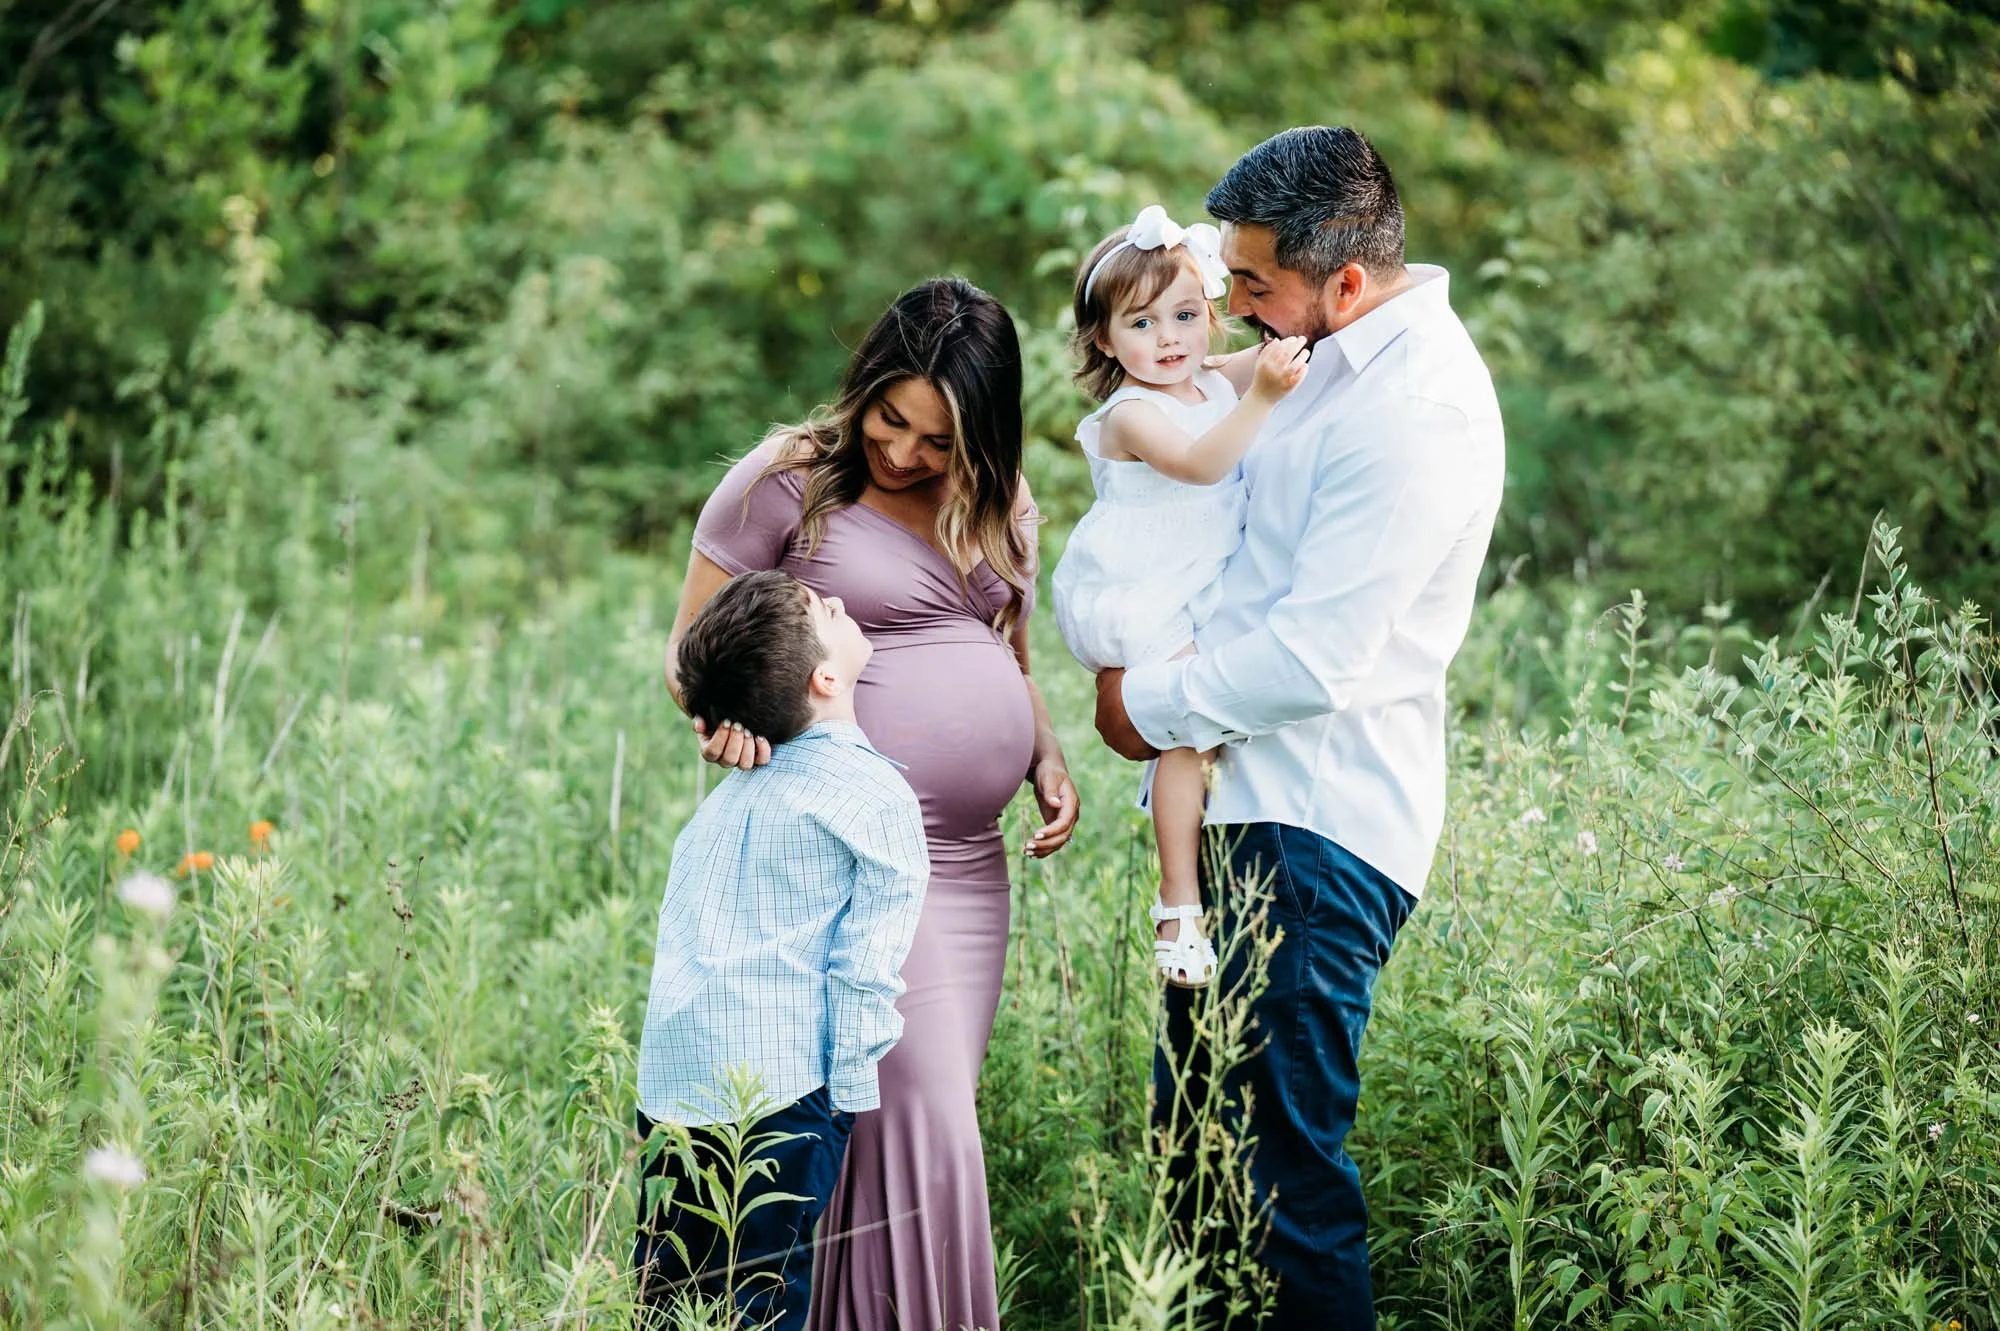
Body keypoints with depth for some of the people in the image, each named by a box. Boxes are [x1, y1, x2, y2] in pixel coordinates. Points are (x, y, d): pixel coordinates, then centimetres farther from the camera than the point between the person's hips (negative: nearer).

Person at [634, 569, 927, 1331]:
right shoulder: (877, 798, -6)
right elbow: (864, 969, -11)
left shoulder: (734, 791, 15)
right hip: (776, 1091, -6)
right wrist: (848, 1094, -5)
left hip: (667, 1089, 6)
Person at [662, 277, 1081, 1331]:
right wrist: (721, 716, -23)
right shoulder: (787, 481, -5)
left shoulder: (999, 506, 13)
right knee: (923, 1128, -12)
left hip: (972, 868, 7)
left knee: (930, 1120, 9)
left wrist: (1048, 765, 7)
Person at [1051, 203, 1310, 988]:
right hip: (1138, 607, -9)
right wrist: (1261, 398, -44)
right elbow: (1198, 462, -34)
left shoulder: (1218, 388, 10)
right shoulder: (1131, 415, -15)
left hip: (1205, 600, 9)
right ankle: (1178, 907, -15)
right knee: (1191, 728, -18)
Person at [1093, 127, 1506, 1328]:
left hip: (1318, 832, -10)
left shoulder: (1417, 407, -19)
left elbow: (1316, 658, -21)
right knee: (1193, 1135, 15)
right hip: (1245, 799, 10)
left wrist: (1152, 707, -7)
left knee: (1287, 1160, -5)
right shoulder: (1340, 356, 11)